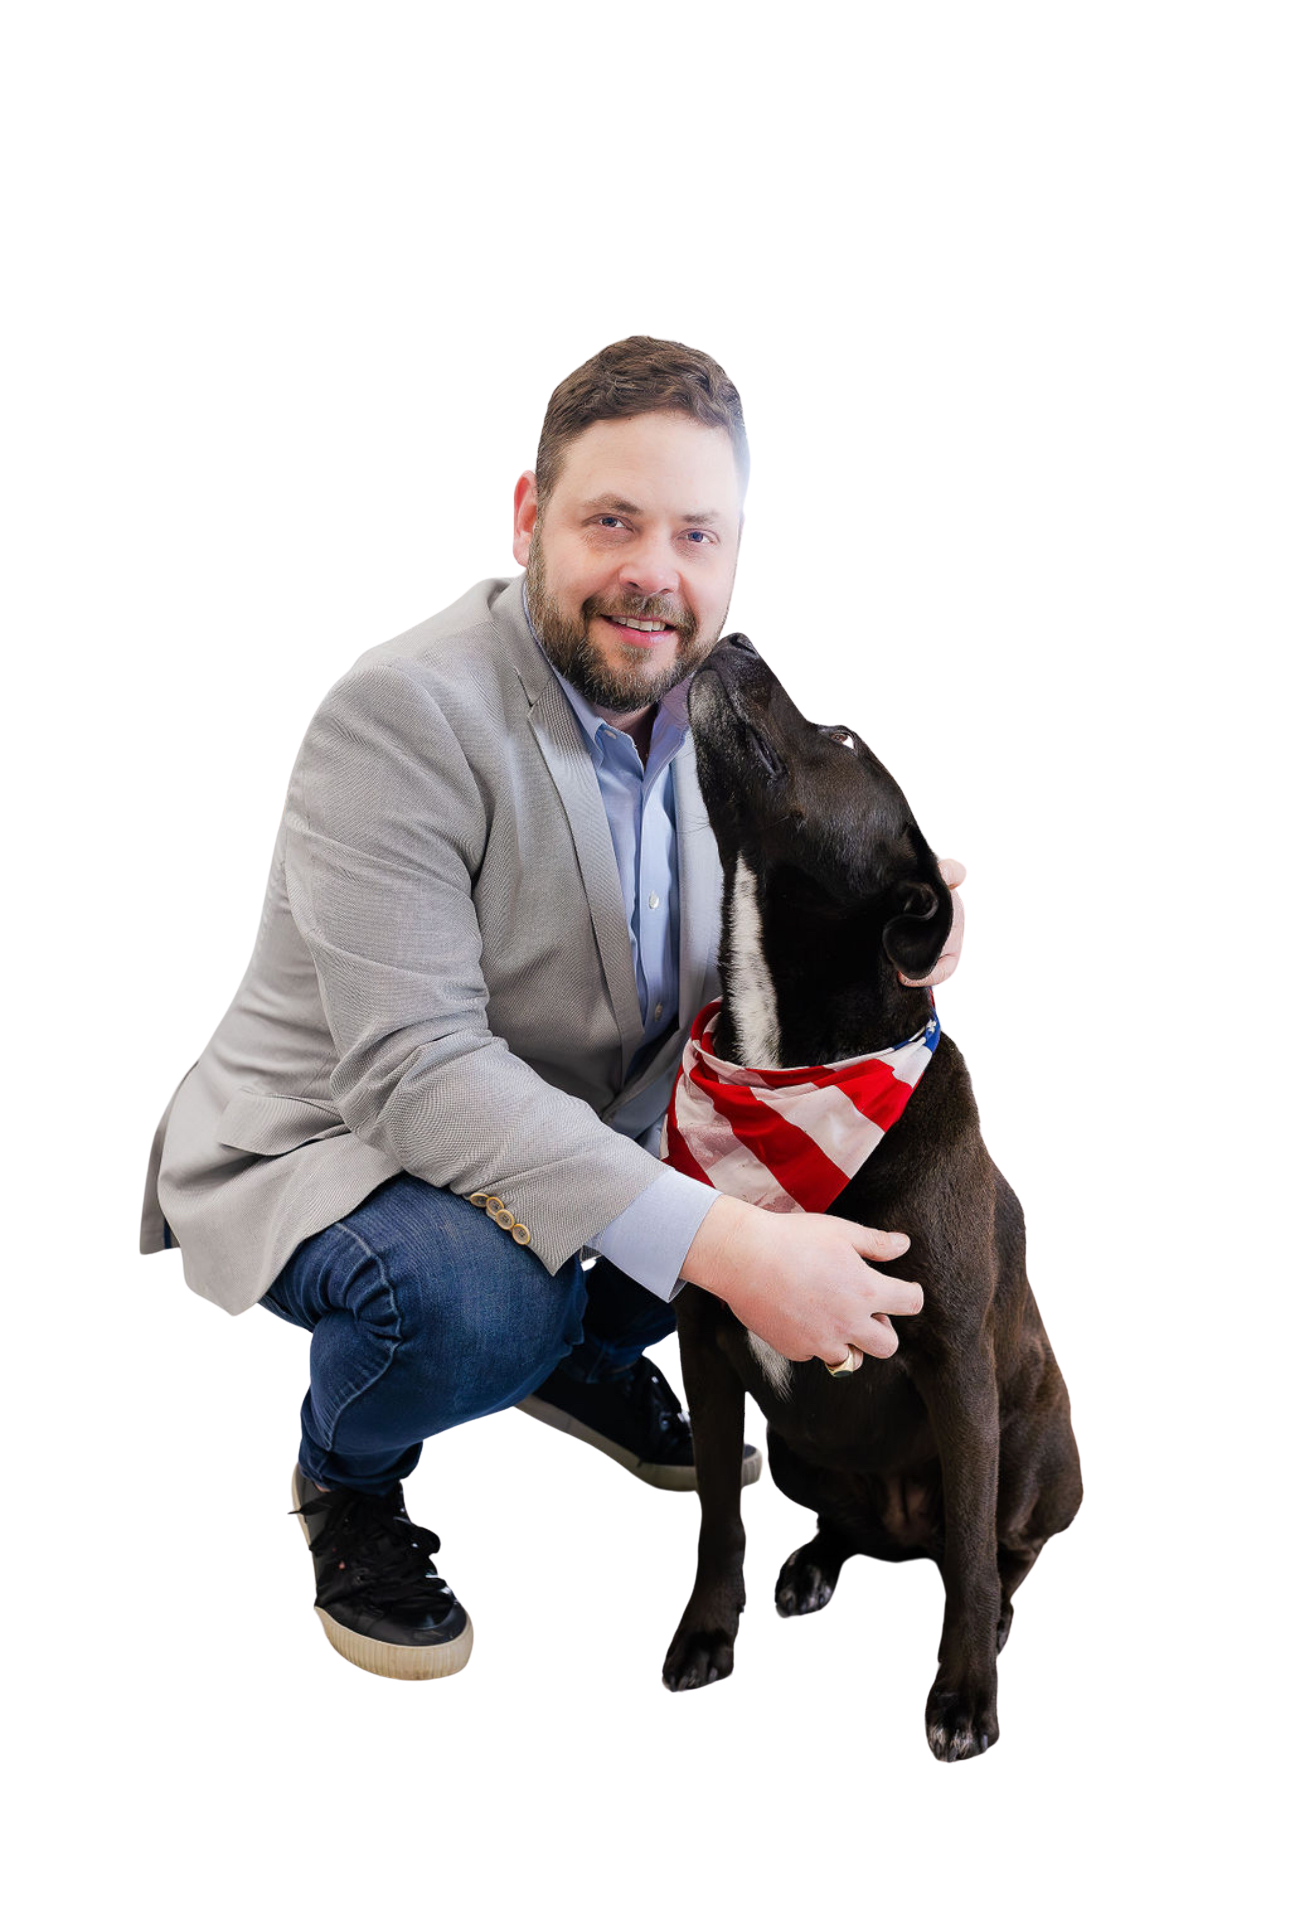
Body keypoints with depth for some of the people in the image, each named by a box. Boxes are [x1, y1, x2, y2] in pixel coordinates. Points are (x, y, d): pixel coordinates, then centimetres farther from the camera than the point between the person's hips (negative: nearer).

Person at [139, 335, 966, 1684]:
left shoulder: (716, 698, -5)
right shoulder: (401, 713, -28)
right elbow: (419, 1068, -35)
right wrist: (716, 1242, -43)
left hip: (581, 1133, 7)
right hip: (321, 1154, -7)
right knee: (478, 1289, -37)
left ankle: (591, 1362, 19)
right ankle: (342, 1479, 0)